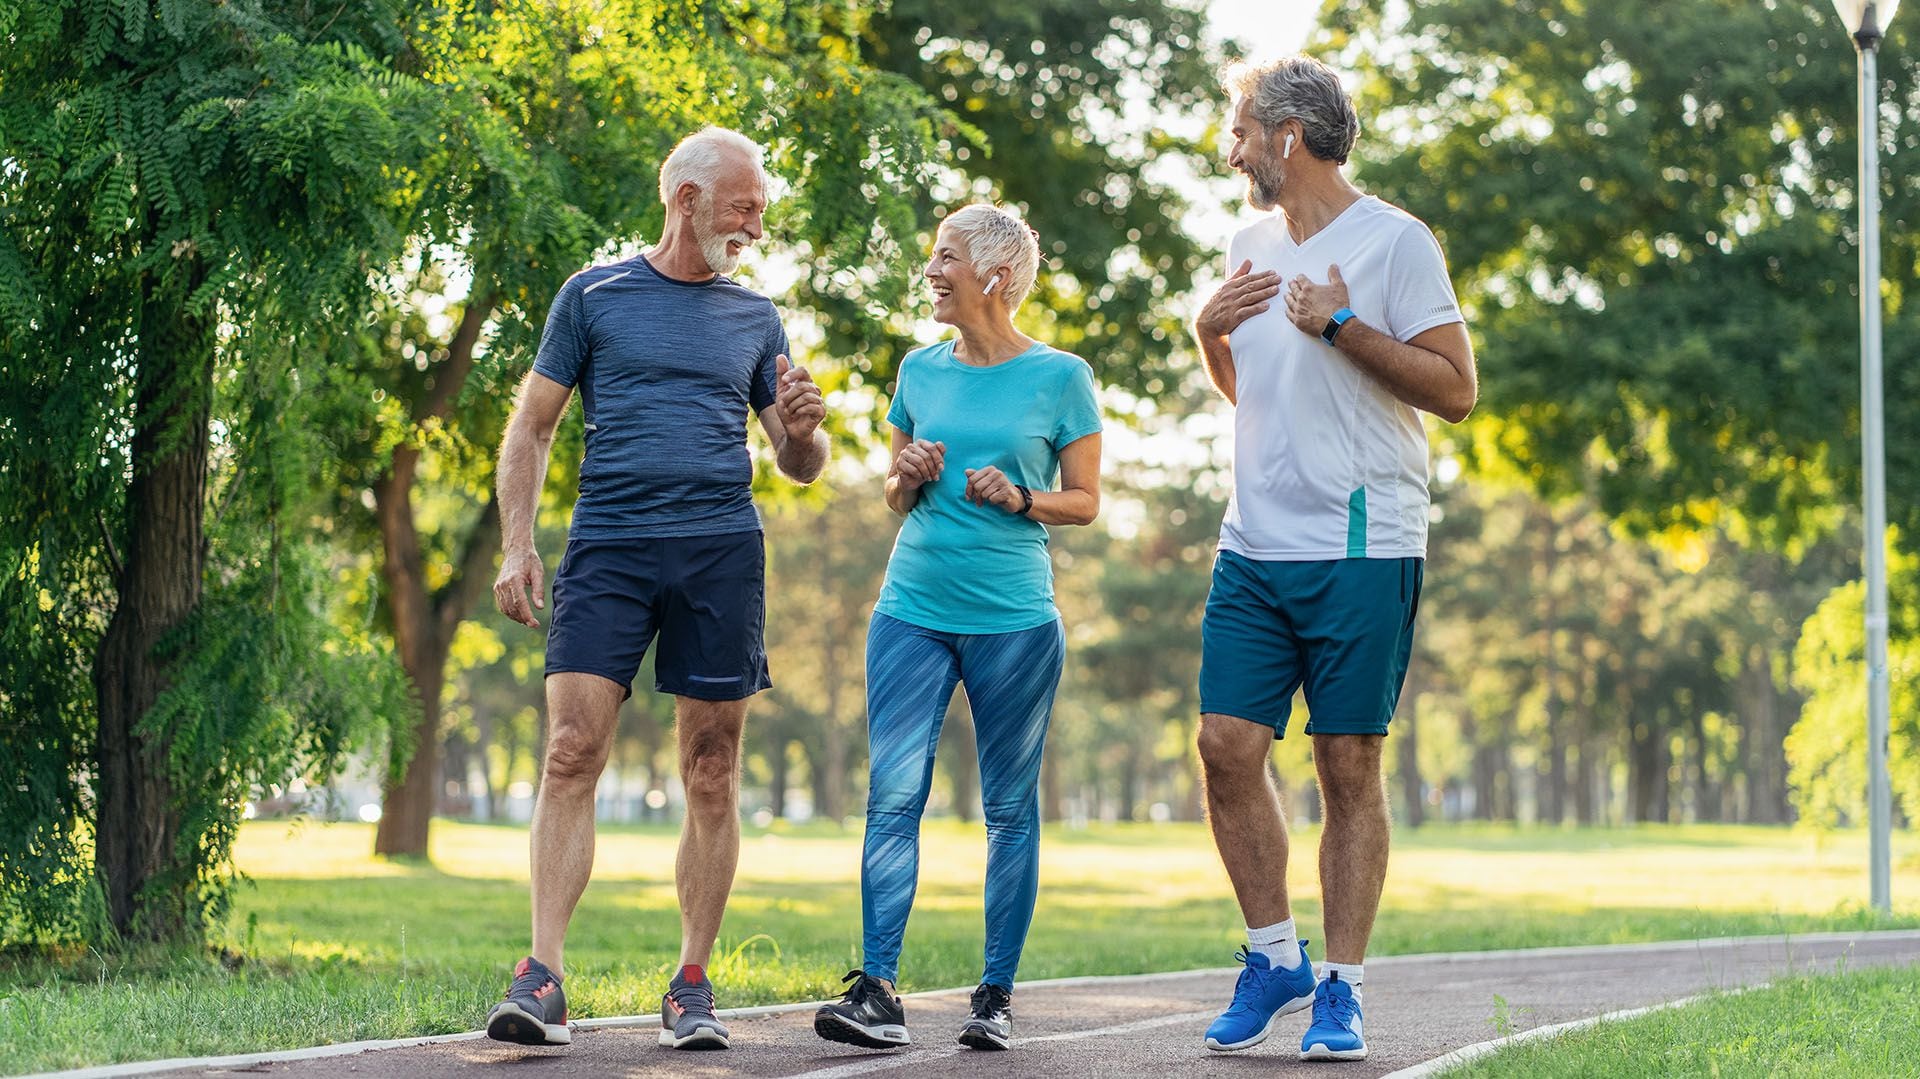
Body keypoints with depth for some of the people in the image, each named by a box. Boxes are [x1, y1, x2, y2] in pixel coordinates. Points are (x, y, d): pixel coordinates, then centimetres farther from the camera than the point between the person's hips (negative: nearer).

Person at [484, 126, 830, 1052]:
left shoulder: (754, 318, 16)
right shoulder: (593, 295, 10)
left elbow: (801, 467, 18)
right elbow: (531, 428, 11)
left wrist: (803, 428, -5)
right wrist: (517, 547, -1)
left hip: (721, 554, 2)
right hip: (608, 548, -2)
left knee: (712, 777, 1)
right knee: (572, 753, -13)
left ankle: (691, 988, 8)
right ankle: (543, 981, -16)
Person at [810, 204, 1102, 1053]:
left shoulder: (1059, 376, 0)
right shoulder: (921, 370, 11)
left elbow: (1085, 501, 4)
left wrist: (1020, 498, -14)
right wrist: (908, 479, -3)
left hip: (1014, 621, -3)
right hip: (912, 609, 3)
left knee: (1009, 807, 3)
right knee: (892, 795, -8)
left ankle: (996, 997, 9)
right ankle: (876, 992, -10)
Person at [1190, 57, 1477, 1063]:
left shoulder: (1394, 240, -5)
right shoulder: (1252, 246, 15)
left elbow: (1456, 390, -9)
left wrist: (1345, 326, -16)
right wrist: (1210, 333, 8)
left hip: (1361, 546, -6)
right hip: (1254, 545, 6)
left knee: (1349, 765, -2)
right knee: (1227, 745, -1)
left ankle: (1340, 989, 5)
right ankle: (1275, 956, 14)